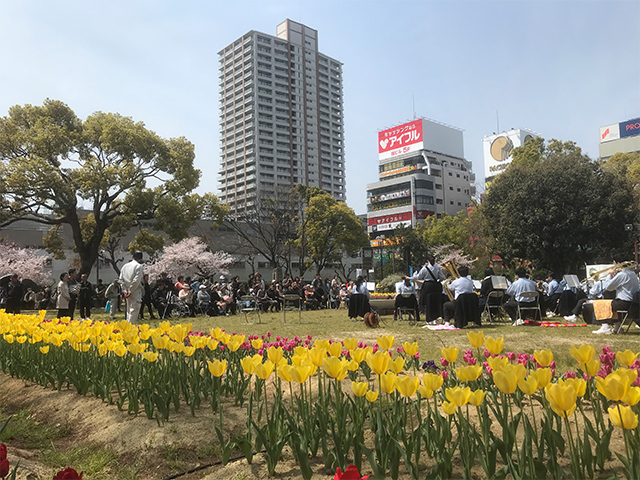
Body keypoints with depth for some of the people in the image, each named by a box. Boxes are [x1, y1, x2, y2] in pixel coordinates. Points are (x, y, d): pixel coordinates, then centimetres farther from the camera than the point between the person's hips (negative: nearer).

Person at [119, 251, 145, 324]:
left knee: (129, 310, 15)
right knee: (134, 309, -5)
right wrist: (131, 291, -12)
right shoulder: (139, 266, -9)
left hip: (127, 291, 7)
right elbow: (136, 280, -17)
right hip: (136, 291, -7)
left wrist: (125, 290, 3)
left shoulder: (125, 266, 10)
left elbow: (121, 279, 6)